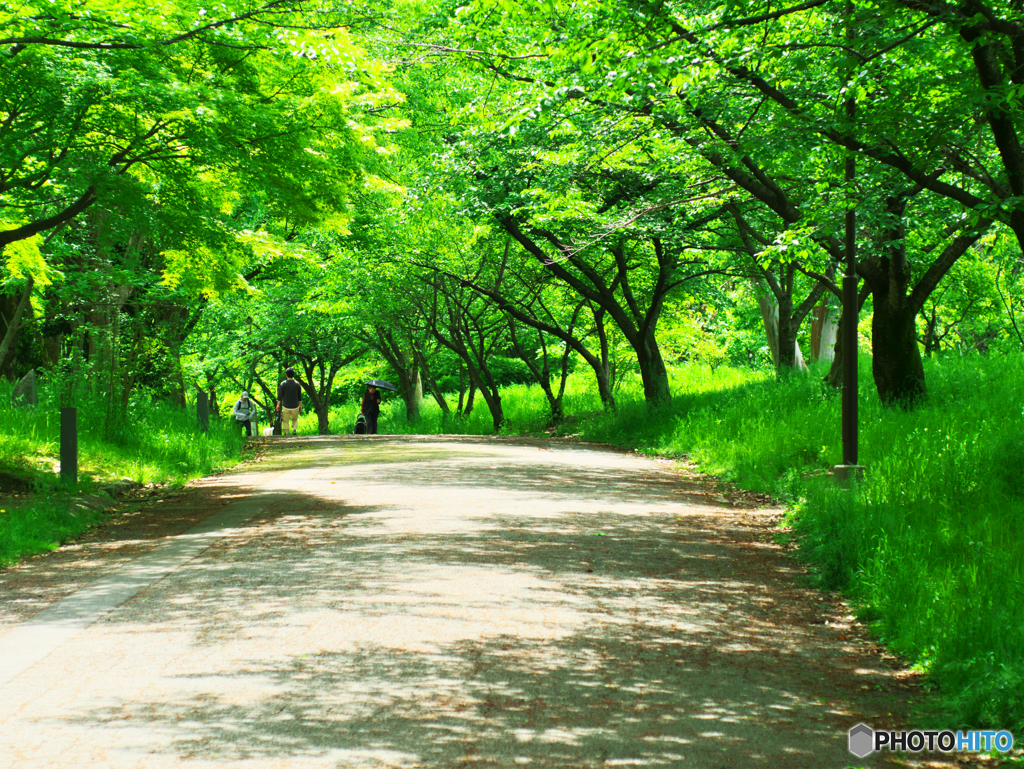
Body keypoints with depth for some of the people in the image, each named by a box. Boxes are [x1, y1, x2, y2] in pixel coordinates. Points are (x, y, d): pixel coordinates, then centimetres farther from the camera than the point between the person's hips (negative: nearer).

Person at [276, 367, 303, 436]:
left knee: (285, 421, 8)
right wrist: (300, 405, 16)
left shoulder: (283, 384, -6)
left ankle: (286, 434, 5)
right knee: (295, 420, 17)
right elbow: (300, 396, 7)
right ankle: (294, 430, -6)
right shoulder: (297, 384, 1)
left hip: (286, 406, -2)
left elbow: (280, 395, -5)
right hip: (295, 406, 2)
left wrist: (278, 404, 2)